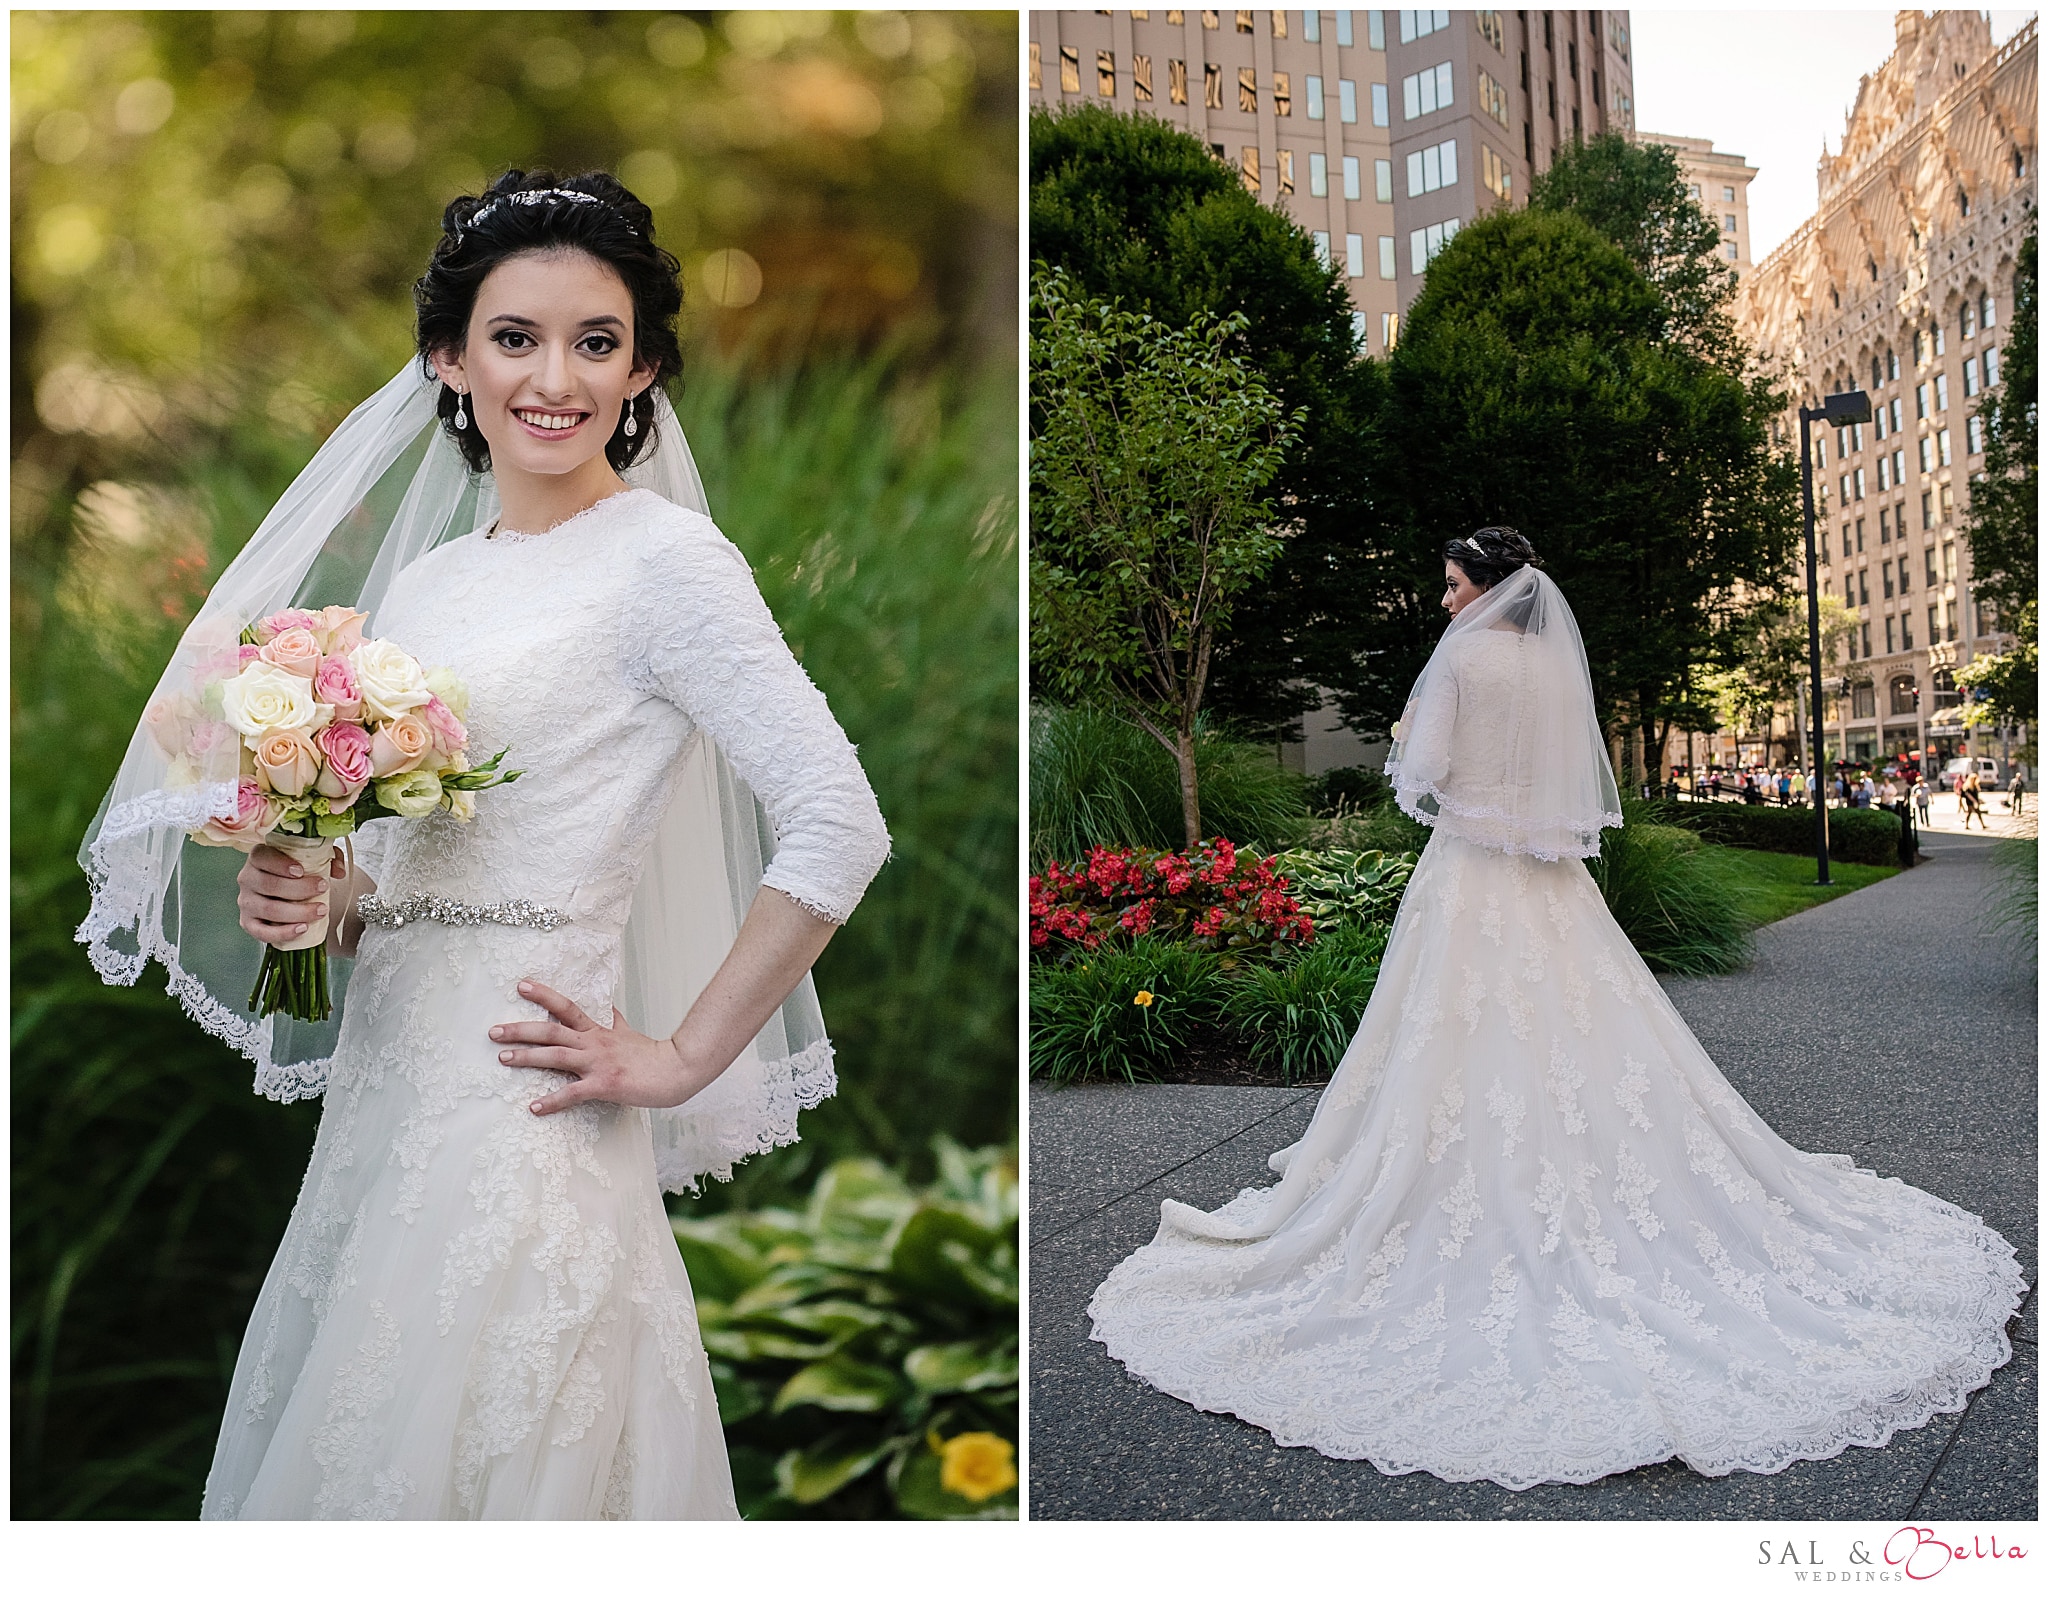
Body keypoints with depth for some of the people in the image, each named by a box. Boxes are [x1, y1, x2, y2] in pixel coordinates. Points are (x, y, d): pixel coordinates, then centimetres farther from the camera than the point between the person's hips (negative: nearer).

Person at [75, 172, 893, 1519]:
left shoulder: (664, 558, -10)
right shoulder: (421, 578, 12)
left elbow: (839, 830, -18)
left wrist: (681, 1059, -13)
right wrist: (310, 903, -1)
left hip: (519, 1116, -7)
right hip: (379, 1090, 7)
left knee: (480, 1464, 4)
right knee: (355, 1454, 18)